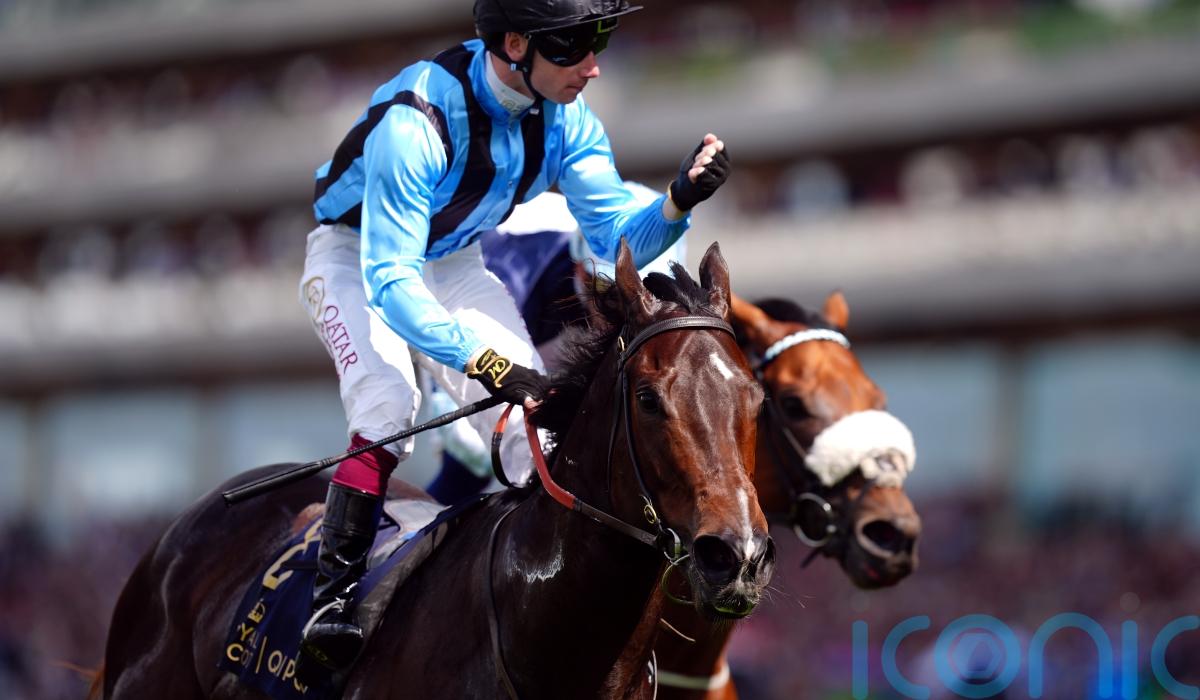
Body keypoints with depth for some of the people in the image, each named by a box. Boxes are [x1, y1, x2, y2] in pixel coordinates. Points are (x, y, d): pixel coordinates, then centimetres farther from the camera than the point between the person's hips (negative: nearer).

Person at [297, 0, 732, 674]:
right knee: (390, 403, -28)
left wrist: (678, 202, -34)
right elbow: (388, 278, -40)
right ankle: (334, 592, -23)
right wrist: (482, 361, -51)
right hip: (355, 256, -6)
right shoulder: (416, 121, -38)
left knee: (534, 410, -10)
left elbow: (618, 238, -12)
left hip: (453, 264, 6)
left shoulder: (565, 117, -17)